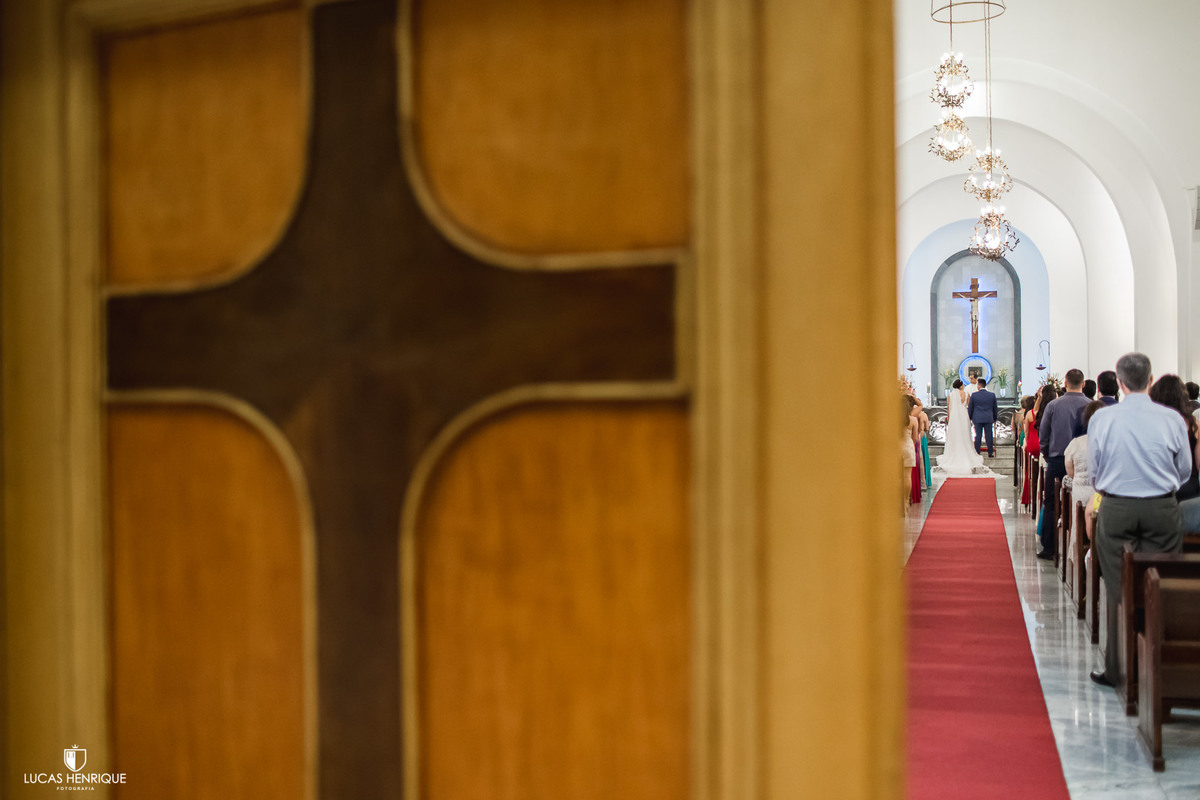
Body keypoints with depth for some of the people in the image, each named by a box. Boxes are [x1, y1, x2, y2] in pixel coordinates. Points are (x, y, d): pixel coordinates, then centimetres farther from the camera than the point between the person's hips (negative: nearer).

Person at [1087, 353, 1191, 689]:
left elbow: (1094, 472, 4)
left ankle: (1116, 669, 12)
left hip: (1116, 510, 0)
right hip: (1162, 510, 0)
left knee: (1118, 589, 6)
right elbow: (1185, 470, 7)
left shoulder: (1102, 418, -5)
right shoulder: (1172, 419, -5)